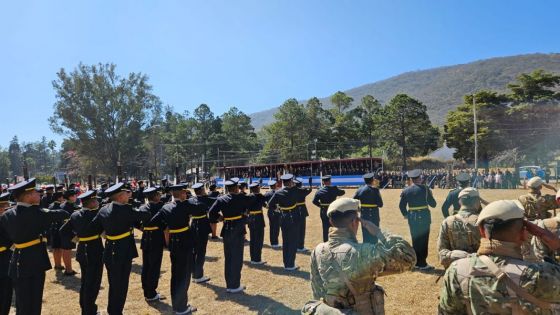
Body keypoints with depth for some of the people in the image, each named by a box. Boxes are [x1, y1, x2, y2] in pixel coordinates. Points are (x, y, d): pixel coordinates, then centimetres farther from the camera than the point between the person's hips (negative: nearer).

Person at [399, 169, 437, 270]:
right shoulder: (425, 188, -9)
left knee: (415, 240, 14)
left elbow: (401, 205, 3)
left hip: (412, 218, 3)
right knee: (423, 240, 5)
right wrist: (430, 194, 13)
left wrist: (406, 215, 17)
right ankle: (422, 264, 9)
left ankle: (416, 262, 22)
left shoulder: (406, 190, 0)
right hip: (424, 217, -3)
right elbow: (433, 204, -4)